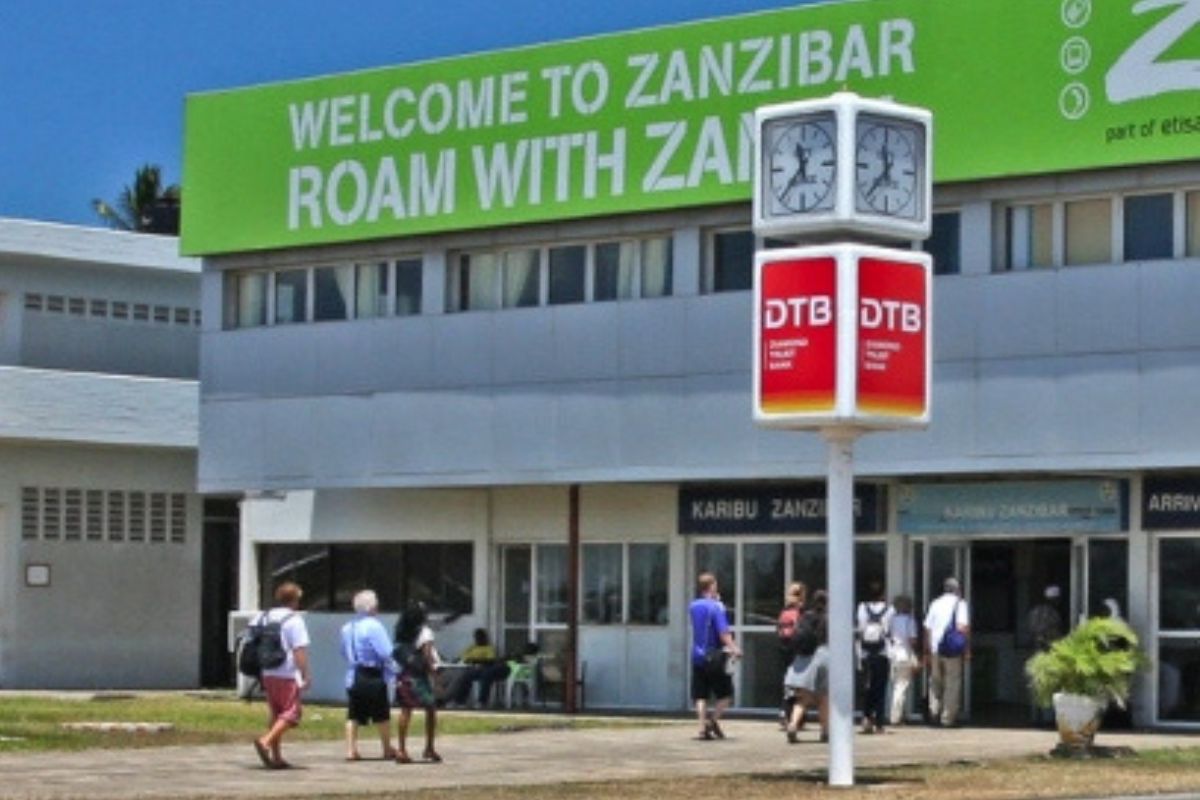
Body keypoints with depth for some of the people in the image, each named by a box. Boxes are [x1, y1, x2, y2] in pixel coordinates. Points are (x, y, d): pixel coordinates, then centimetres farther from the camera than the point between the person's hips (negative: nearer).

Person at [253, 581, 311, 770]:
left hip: (268, 674, 7)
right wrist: (305, 675, -12)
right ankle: (265, 741, -22)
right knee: (291, 713, -4)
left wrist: (261, 678, 23)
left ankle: (276, 757, 13)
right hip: (288, 675, -7)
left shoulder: (266, 618, 11)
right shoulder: (294, 620, -9)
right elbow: (299, 651, -15)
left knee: (276, 715, 13)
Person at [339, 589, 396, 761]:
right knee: (382, 715, 6)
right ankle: (387, 749, 14)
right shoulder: (373, 626, -13)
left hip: (353, 676, 6)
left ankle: (351, 749, 1)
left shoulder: (347, 628, 11)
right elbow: (386, 652, -18)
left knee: (353, 716, 7)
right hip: (373, 677, -6)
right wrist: (393, 671, -9)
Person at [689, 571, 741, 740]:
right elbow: (723, 631, -20)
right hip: (714, 657, -5)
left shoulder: (693, 606, 8)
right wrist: (733, 648, -26)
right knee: (725, 694, 7)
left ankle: (703, 728, -3)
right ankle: (713, 720, -8)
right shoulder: (716, 607, -10)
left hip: (697, 657, 5)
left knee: (701, 695, 6)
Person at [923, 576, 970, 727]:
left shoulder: (935, 604, 9)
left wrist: (927, 651, 15)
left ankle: (934, 711, 7)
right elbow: (963, 627, -13)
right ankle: (948, 718, 4)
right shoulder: (960, 604, -2)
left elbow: (927, 629, 8)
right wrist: (967, 650, -8)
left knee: (935, 681, 19)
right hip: (953, 651, -3)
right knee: (952, 683, 5)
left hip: (935, 649, 3)